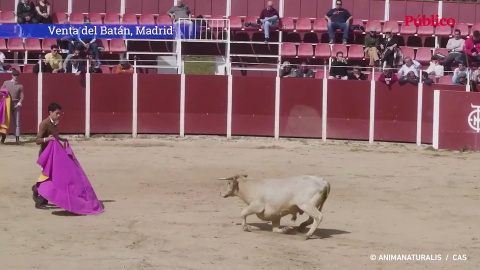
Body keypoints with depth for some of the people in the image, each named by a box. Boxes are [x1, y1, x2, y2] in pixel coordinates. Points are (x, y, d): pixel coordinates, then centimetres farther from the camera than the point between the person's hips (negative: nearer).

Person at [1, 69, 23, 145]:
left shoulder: (20, 86, 3)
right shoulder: (6, 83, 6)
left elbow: (22, 97, 2)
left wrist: (19, 103, -15)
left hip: (15, 104, -1)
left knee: (17, 121, -3)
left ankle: (17, 139, -3)